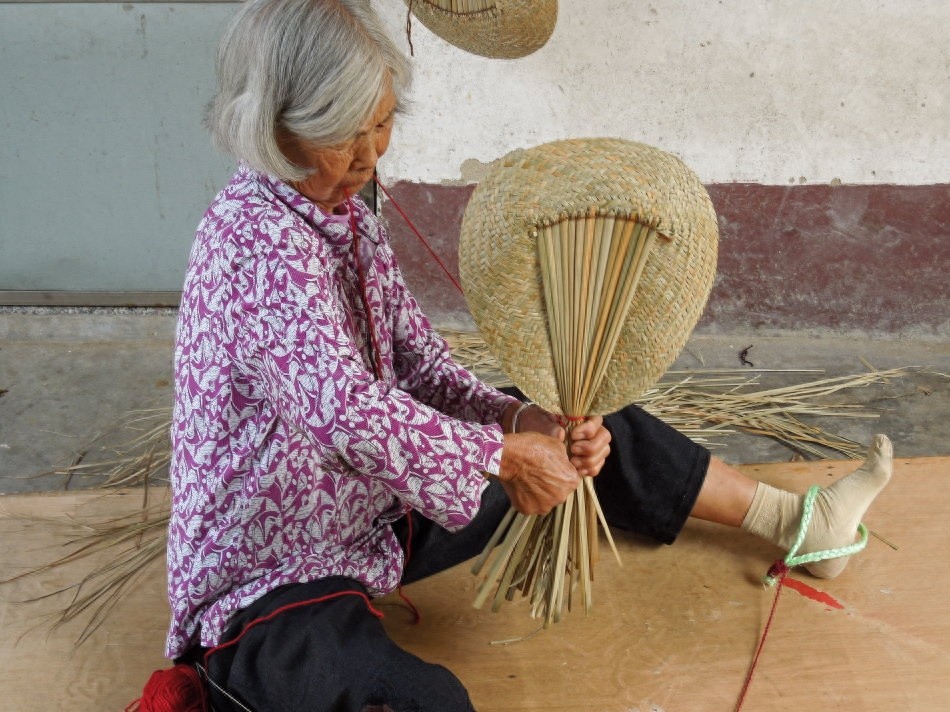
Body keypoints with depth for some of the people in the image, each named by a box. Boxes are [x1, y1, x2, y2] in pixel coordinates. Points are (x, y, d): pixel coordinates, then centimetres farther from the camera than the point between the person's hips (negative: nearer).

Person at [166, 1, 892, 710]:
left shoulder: (348, 216, 3)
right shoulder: (254, 234, -25)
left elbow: (420, 365, 3)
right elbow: (342, 412, -35)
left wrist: (523, 423, -15)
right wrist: (505, 454, -23)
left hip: (375, 518, 9)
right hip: (264, 584, -8)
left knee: (592, 433, 10)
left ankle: (793, 520, 26)